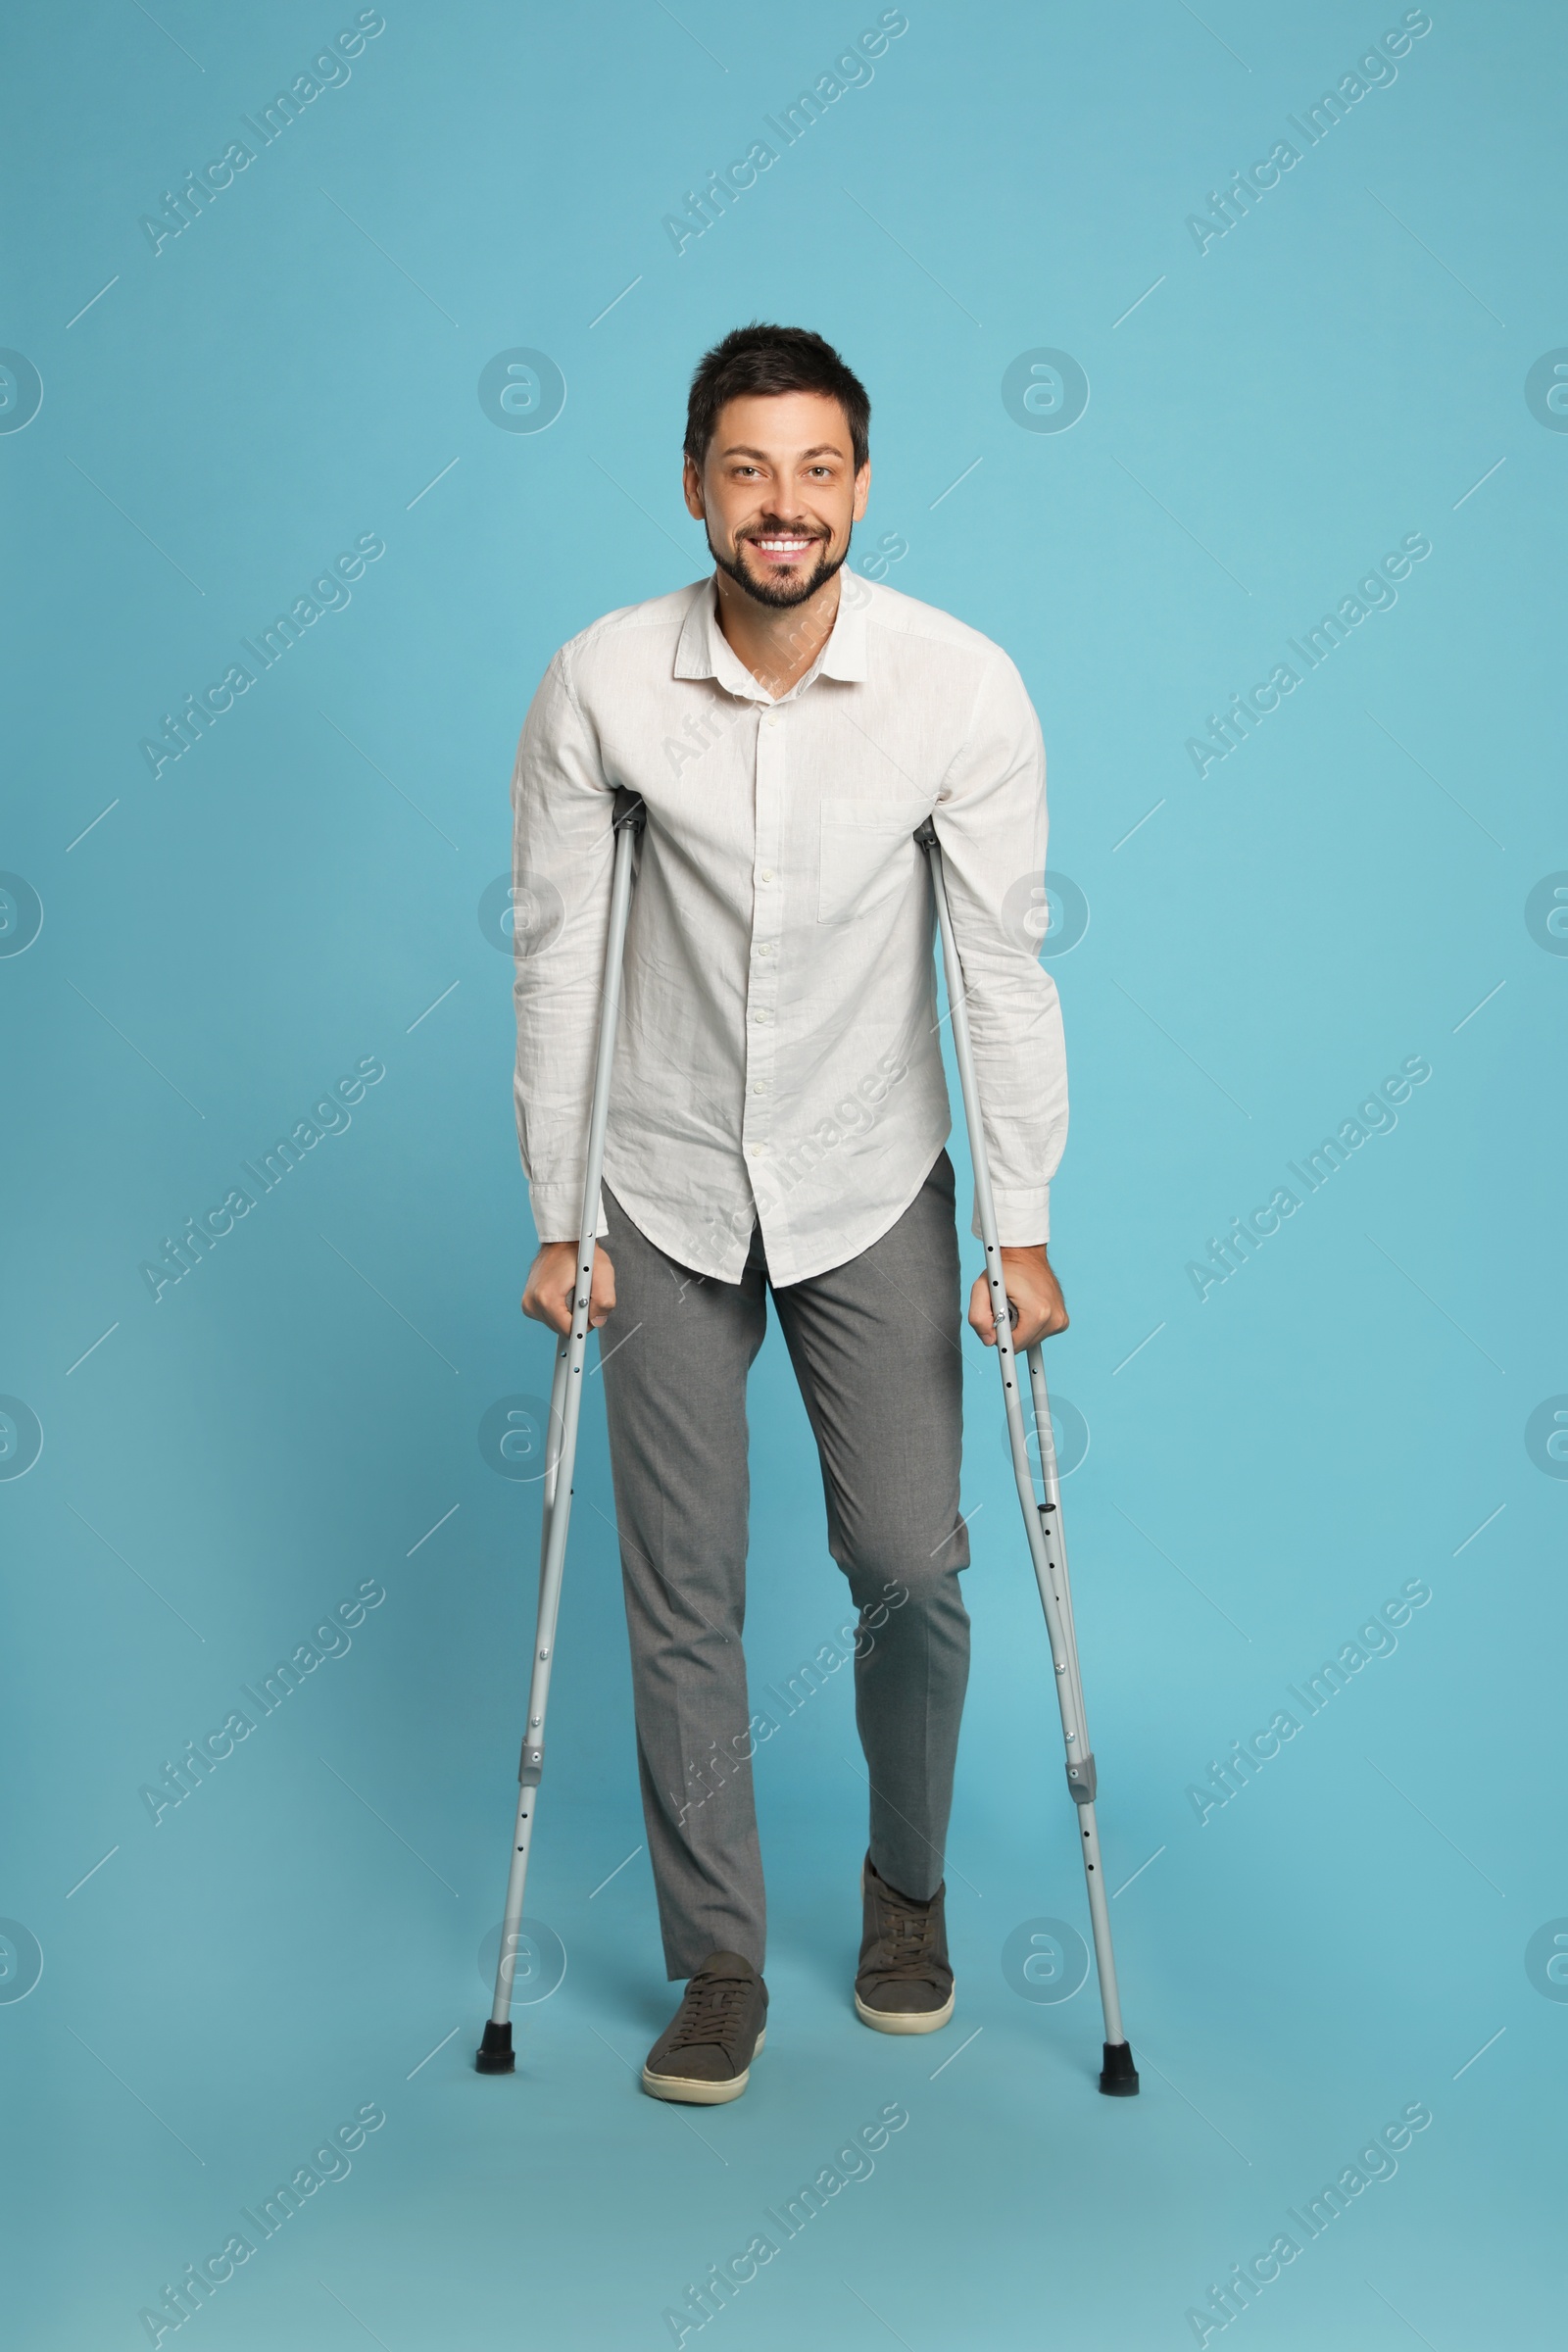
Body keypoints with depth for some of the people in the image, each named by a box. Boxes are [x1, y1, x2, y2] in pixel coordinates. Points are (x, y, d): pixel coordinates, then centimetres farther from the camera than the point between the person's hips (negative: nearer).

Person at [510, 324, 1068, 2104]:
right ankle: (718, 1963, 21)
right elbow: (557, 956, -3)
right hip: (667, 1194, 1)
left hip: (873, 1191, 0)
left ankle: (907, 1884, 30)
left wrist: (1023, 1225, -7)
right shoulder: (599, 686, -11)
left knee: (911, 1568, 0)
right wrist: (556, 1221, -2)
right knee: (683, 1600, 4)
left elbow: (1003, 960, -7)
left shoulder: (963, 687, -12)